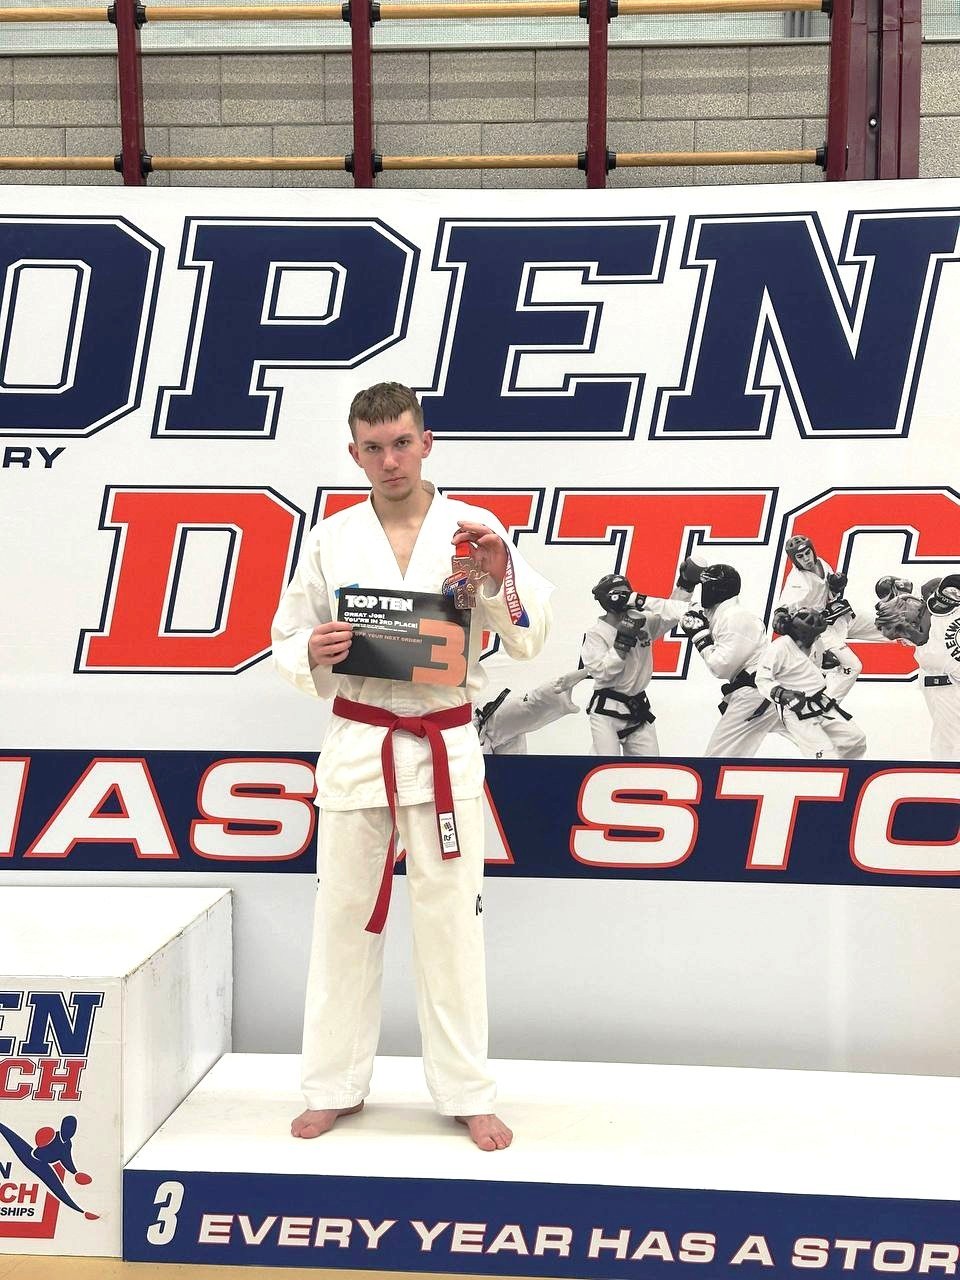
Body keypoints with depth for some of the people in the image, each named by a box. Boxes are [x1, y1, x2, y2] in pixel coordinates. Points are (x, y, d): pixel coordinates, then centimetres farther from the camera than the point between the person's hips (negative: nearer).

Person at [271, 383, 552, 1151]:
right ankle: (335, 1086, 25)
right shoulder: (331, 539, 2)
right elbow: (287, 642, 7)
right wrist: (313, 653, -16)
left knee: (452, 921, 5)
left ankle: (467, 1094, 19)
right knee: (345, 917, 10)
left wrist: (501, 571, -22)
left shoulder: (475, 532, -2)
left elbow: (530, 641, -5)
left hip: (444, 749, -1)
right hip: (357, 748, 2)